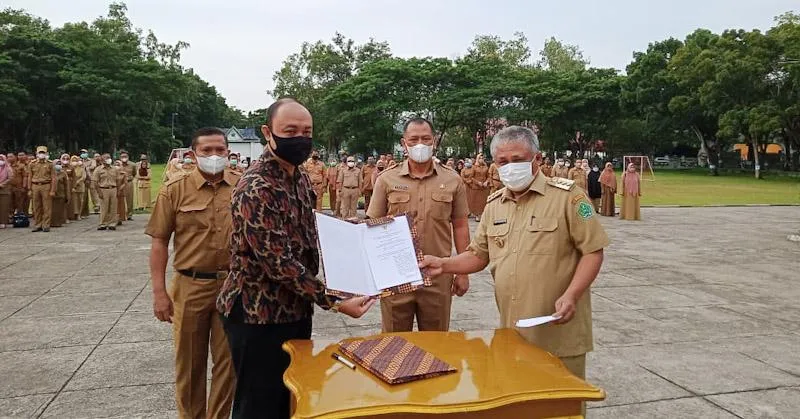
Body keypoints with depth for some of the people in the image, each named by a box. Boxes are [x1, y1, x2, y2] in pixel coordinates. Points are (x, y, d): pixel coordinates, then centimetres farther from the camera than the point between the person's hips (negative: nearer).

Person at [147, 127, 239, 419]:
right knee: (189, 362, 13)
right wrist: (159, 291, -6)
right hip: (190, 286, 0)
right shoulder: (175, 190, -3)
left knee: (227, 361, 11)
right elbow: (159, 242, -1)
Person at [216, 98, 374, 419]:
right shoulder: (255, 188, -23)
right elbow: (278, 261, -26)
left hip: (296, 309, 9)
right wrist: (334, 302, -24)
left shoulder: (300, 179, 7)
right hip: (258, 315, -8)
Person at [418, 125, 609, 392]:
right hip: (511, 331, 5)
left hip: (560, 332, -5)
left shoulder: (567, 196, -8)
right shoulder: (494, 205, 10)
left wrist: (571, 295, -21)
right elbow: (479, 255, 16)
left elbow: (593, 250, -9)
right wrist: (444, 264, 0)